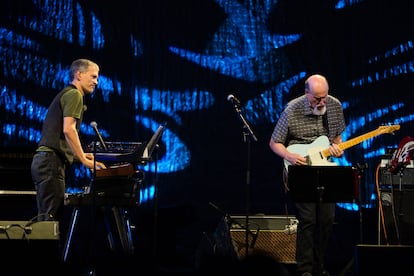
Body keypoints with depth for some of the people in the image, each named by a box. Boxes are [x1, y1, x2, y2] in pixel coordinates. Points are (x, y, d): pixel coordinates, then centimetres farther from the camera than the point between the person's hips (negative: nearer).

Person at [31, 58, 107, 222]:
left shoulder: (65, 95, 25)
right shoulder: (74, 94, -5)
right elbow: (68, 129, -18)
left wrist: (81, 155, 16)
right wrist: (84, 160, -15)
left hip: (42, 160, 10)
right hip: (51, 161, -10)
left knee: (45, 217, 8)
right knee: (51, 218, -13)